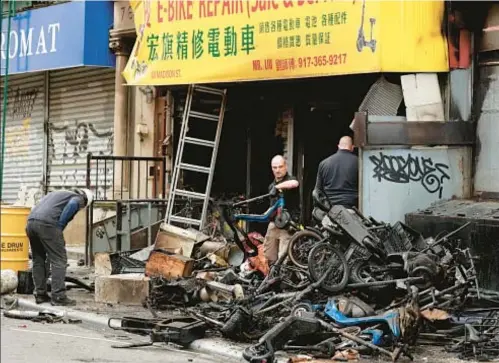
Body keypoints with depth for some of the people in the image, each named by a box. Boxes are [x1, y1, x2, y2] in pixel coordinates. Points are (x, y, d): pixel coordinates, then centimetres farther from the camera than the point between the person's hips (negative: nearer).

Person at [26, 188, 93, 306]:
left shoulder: (58, 194, 35)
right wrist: (59, 226, -6)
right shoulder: (78, 199, 13)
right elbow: (72, 205, -12)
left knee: (38, 260, 18)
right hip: (47, 224, -7)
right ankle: (58, 296, -3)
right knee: (58, 260, -1)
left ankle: (40, 294, 21)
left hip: (31, 222, 7)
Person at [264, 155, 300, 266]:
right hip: (274, 223, 8)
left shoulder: (290, 180, -8)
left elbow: (294, 183, -35)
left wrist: (278, 186, -31)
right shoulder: (272, 185, 17)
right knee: (269, 258, 10)